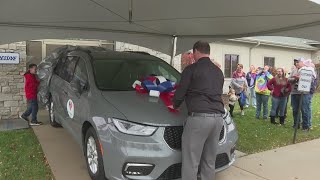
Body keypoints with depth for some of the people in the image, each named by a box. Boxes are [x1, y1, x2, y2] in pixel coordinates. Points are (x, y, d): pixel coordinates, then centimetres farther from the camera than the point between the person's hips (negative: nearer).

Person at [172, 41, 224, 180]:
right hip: (218, 117, 8)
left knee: (190, 163, -1)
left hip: (199, 117, -7)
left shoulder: (191, 69, 0)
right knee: (210, 162, 16)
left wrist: (174, 106, 21)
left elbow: (180, 94, 0)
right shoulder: (219, 72, 21)